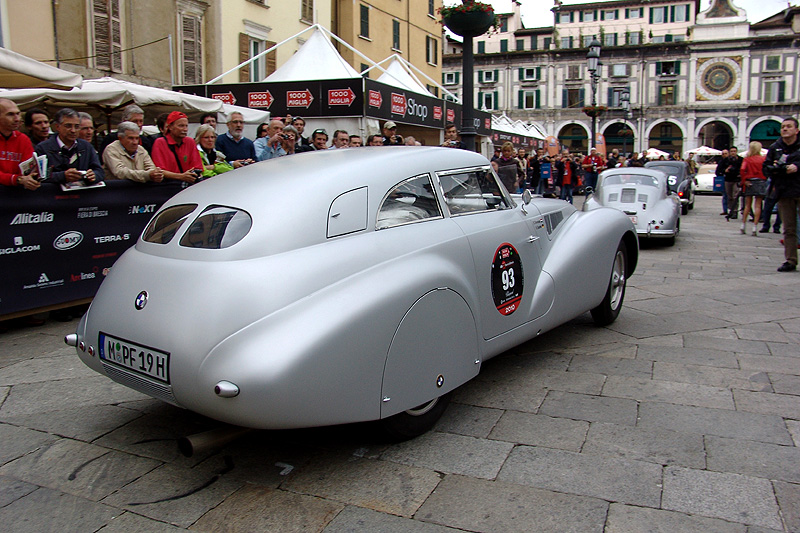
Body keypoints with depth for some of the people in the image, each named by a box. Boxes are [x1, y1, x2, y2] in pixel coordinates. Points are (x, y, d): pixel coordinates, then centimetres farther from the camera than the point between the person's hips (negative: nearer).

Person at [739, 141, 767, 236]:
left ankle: (743, 226, 13)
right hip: (761, 182, -1)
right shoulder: (763, 159, -1)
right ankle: (754, 228, -4)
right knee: (757, 205, 1)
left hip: (749, 183, 1)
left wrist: (744, 180, -6)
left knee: (747, 205, 12)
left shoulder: (747, 159, -1)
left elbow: (742, 170, -15)